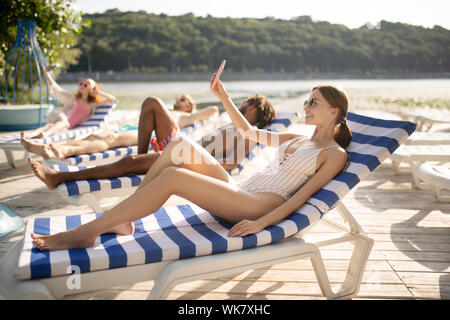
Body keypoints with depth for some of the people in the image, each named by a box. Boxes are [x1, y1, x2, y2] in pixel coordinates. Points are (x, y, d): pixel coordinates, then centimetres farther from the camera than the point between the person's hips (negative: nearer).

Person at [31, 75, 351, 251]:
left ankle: (86, 232, -18)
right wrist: (224, 97, 22)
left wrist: (261, 223, -21)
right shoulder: (296, 140, 27)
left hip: (262, 205, -8)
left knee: (172, 176, -26)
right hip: (239, 189, 8)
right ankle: (121, 221, -11)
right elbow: (250, 132, 31)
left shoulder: (335, 154, 5)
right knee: (182, 145, -12)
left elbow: (302, 196, -9)